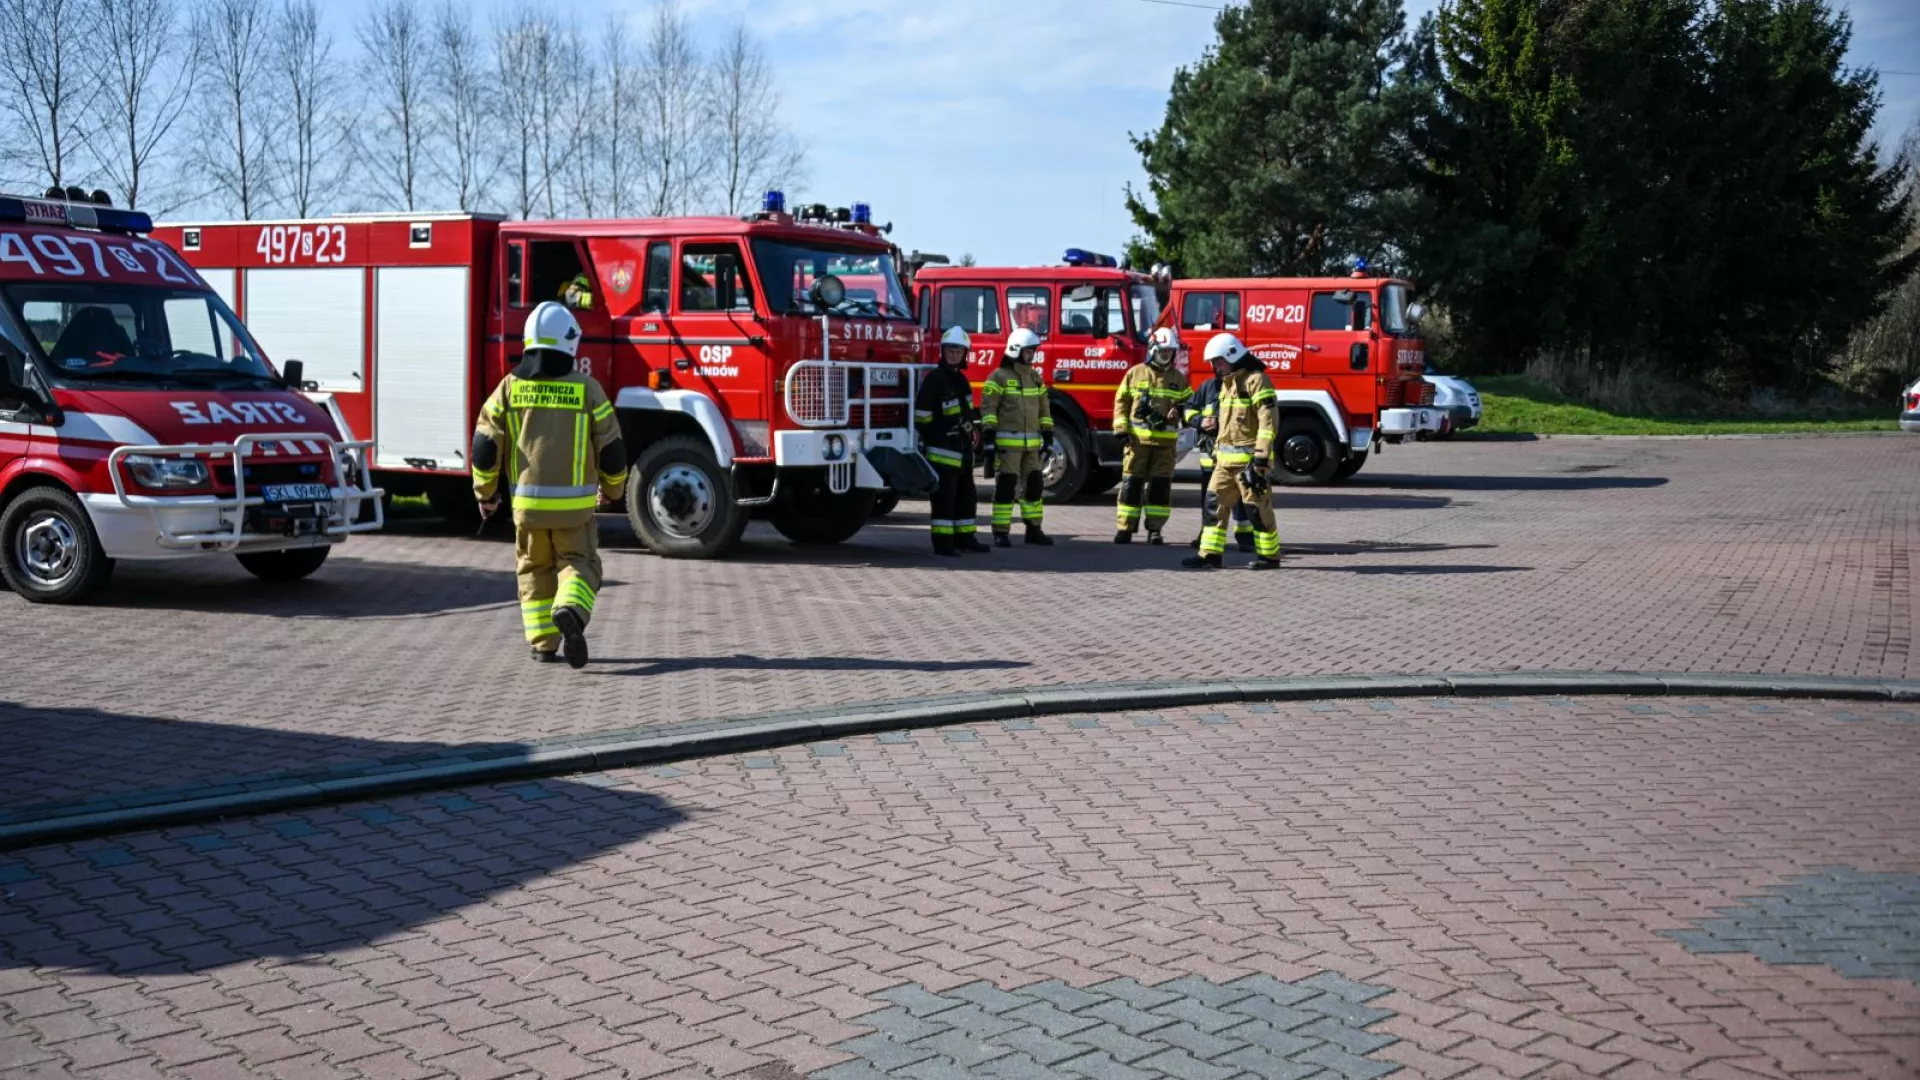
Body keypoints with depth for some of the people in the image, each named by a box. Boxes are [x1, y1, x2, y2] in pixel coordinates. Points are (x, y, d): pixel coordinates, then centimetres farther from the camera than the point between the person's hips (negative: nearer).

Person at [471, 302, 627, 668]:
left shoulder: (510, 386, -1)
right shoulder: (587, 389, -5)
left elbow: (485, 445, -1)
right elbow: (612, 449, -2)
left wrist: (485, 493, 14)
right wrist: (611, 489, 17)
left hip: (527, 502, 2)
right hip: (574, 505, -2)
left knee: (535, 572, 17)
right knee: (578, 566, 8)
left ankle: (544, 644, 14)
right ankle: (570, 612, -21)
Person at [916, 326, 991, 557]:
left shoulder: (961, 379, 14)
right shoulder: (935, 379, -13)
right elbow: (922, 414, -15)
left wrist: (973, 430, 20)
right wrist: (927, 441, -15)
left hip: (963, 447, 9)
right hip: (943, 448, -9)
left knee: (966, 494, 14)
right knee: (944, 495, -8)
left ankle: (964, 536, 22)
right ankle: (942, 542, -6)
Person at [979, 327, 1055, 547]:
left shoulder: (1035, 377, 14)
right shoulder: (999, 377, -7)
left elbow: (1043, 409, 19)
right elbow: (988, 408, -10)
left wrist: (1047, 436, 14)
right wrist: (988, 437, -17)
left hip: (1031, 443, 7)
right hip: (1007, 442, -7)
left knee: (1033, 485, 9)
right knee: (1005, 487, -6)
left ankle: (1033, 529, 19)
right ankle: (1001, 532, -3)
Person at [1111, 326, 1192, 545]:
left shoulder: (1178, 378, 10)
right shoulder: (1136, 373, 4)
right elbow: (1121, 402, 5)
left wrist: (1179, 411, -9)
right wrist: (1121, 429, -4)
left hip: (1166, 441, 2)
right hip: (1137, 438, -2)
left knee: (1160, 485, 2)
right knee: (1132, 483, -1)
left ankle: (1155, 529, 8)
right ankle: (1126, 528, 4)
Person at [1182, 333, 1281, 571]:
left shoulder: (1255, 380, -12)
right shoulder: (1228, 382, 18)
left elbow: (1268, 420, -18)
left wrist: (1261, 457, -23)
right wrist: (1217, 452, 22)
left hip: (1248, 458, -9)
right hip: (1226, 459, 9)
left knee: (1258, 506, -3)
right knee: (1217, 504, 4)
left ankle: (1269, 555, 6)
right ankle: (1210, 554, 5)